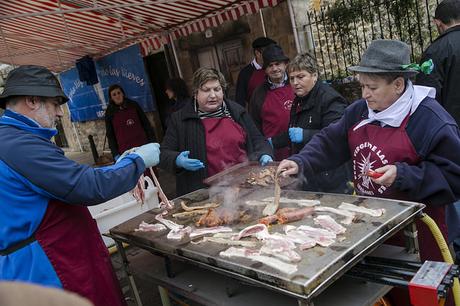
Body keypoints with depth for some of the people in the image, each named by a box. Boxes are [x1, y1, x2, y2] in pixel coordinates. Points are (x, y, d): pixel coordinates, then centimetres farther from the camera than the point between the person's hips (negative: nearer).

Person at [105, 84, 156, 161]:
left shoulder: (133, 105, 8)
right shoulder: (110, 113, 5)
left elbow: (146, 123, 12)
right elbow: (110, 135, 6)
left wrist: (152, 142, 6)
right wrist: (115, 154, -1)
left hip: (143, 145, 2)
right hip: (125, 151, -2)